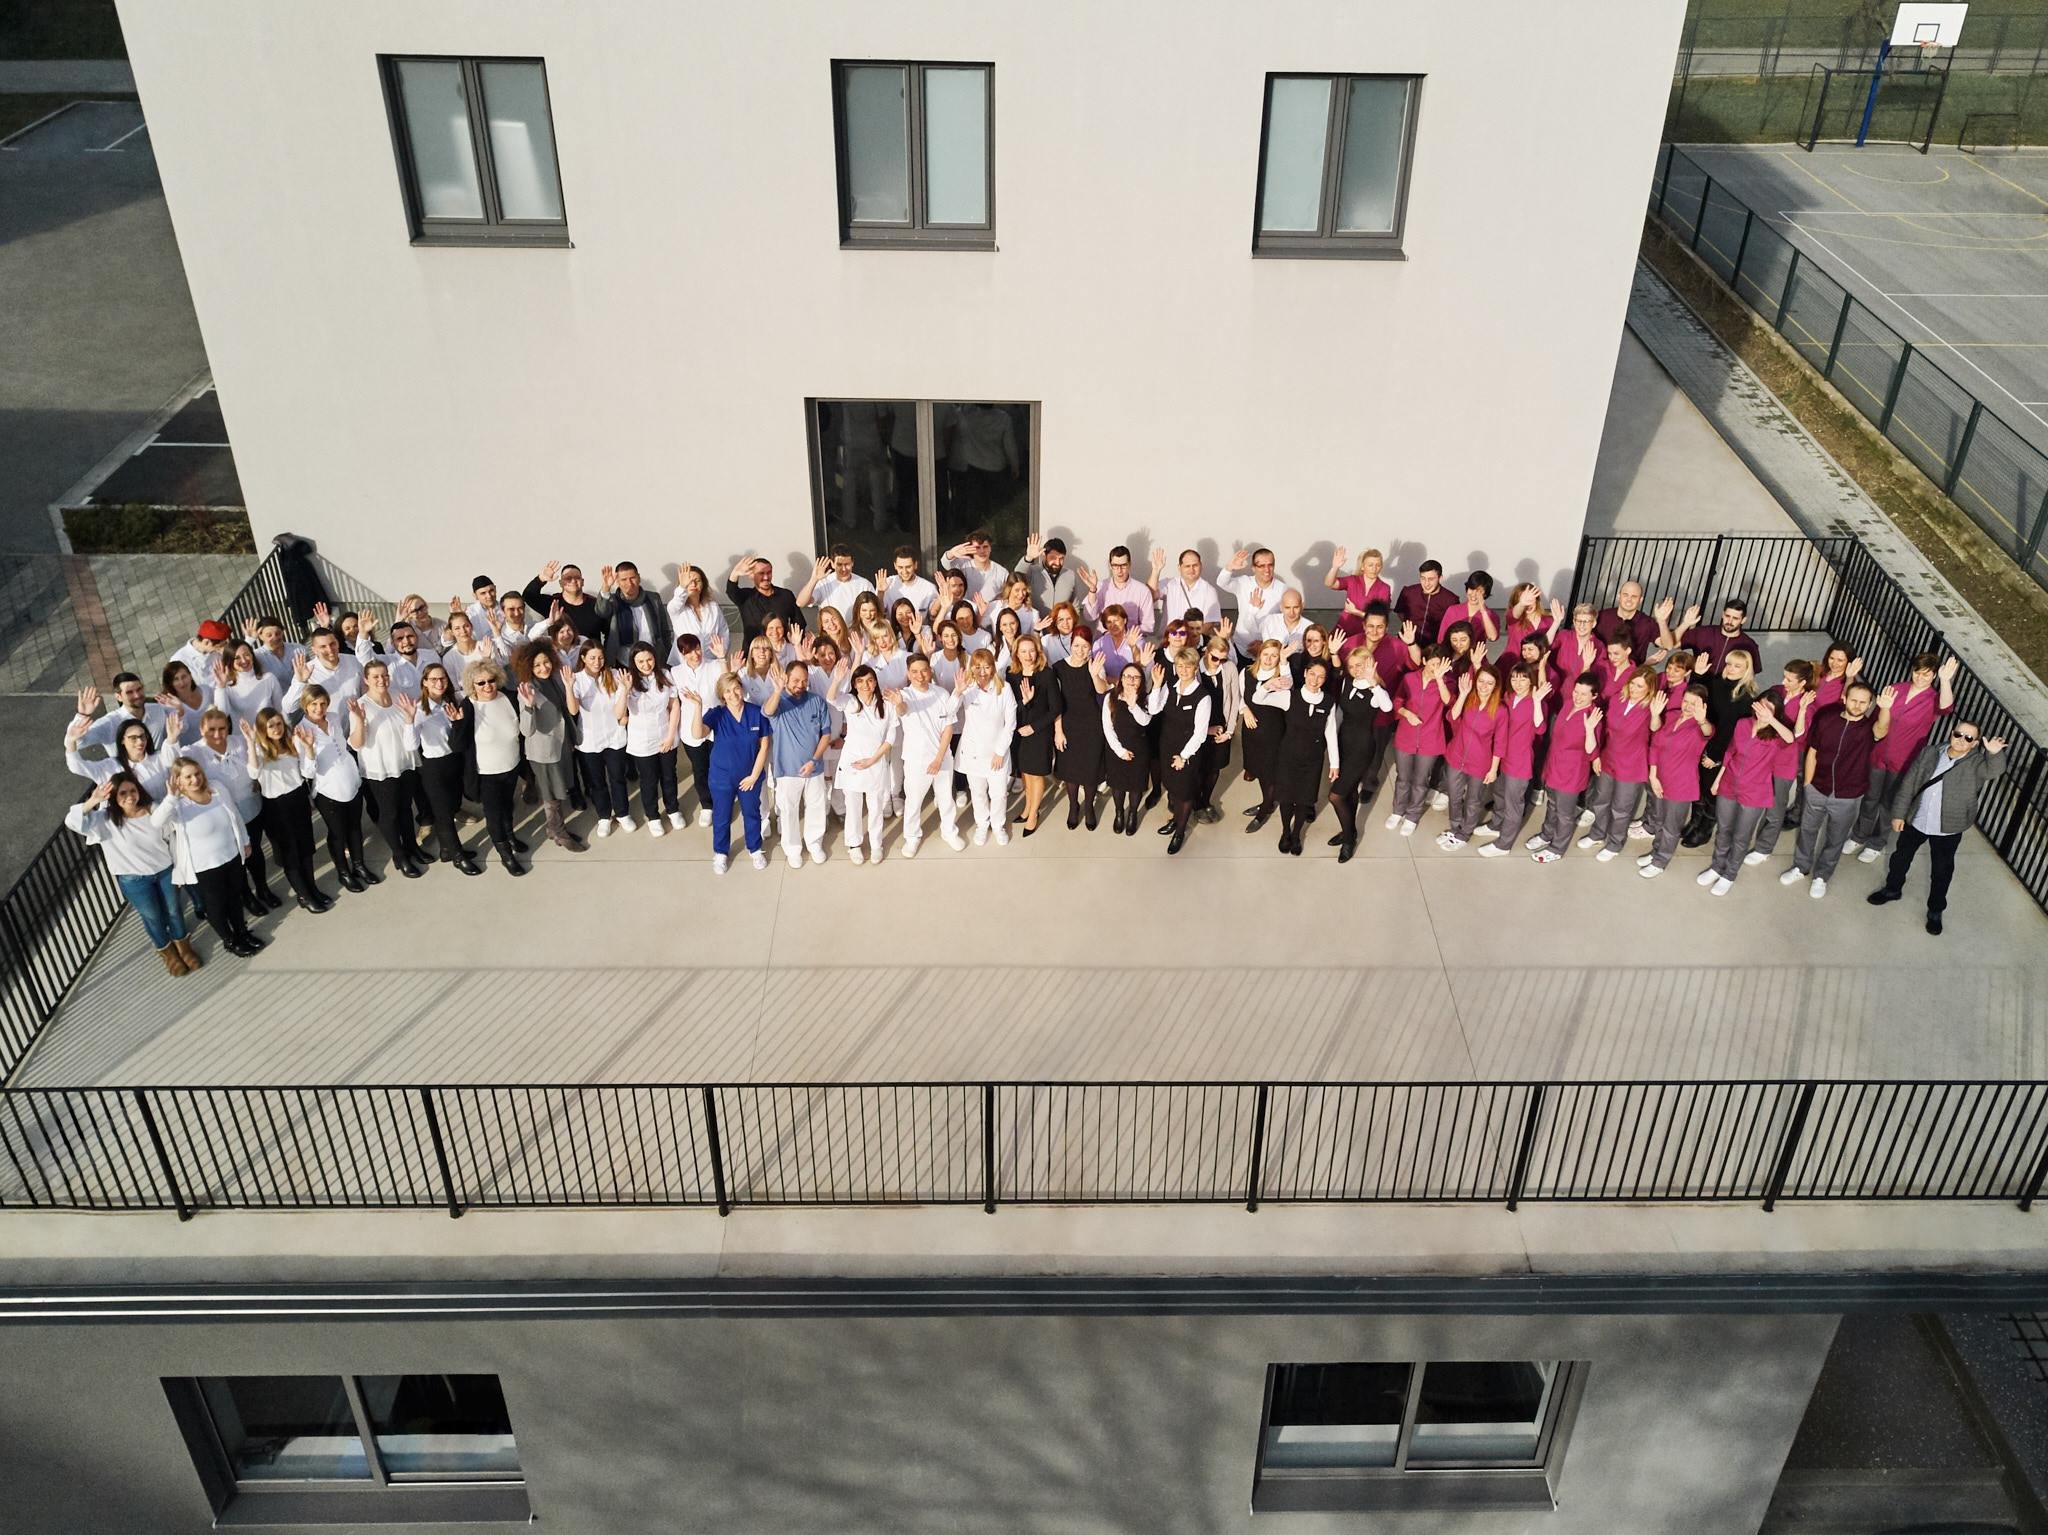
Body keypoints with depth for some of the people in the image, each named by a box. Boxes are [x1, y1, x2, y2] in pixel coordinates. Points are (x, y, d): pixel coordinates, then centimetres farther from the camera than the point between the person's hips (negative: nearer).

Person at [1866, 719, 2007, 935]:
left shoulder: (1976, 763, -13)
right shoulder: (1930, 752, -6)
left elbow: (1993, 772, -36)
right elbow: (1909, 782, -2)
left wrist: (1995, 754, -57)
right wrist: (1898, 813, -2)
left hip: (1948, 830, -2)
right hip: (1916, 820, 2)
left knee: (1942, 871, 13)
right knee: (1901, 858, 22)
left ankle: (1935, 911, 32)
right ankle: (1892, 889, 47)